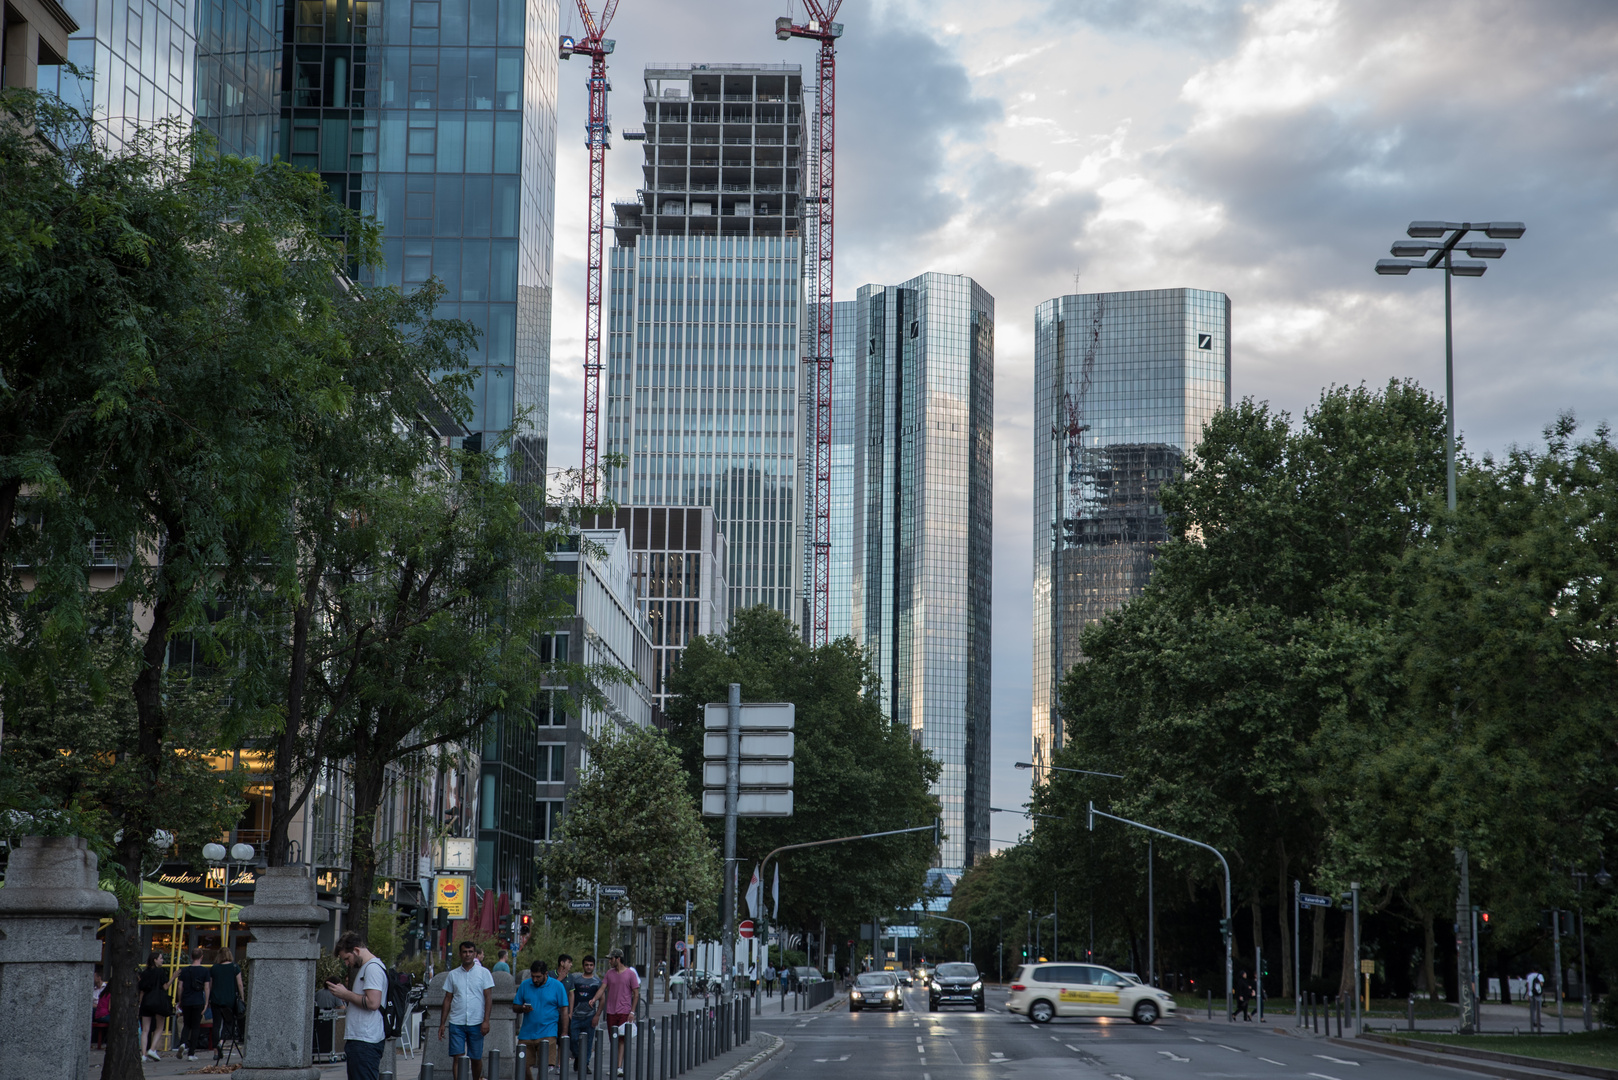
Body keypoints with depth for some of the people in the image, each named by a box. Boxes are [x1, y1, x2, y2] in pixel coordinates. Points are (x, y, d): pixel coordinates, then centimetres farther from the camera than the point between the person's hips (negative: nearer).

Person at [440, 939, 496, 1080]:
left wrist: (486, 1021, -9)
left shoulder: (483, 973, 3)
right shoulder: (453, 975, 9)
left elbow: (488, 997, 0)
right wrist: (442, 1023, 7)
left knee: (476, 1058, 6)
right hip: (456, 1022, 1)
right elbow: (448, 999, 12)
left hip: (476, 1023, -1)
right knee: (458, 1056, -8)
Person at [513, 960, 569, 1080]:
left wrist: (564, 1033, -2)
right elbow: (515, 1006, 12)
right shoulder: (525, 985, 8)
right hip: (526, 1033, 3)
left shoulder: (557, 986, 0)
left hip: (547, 1033, -3)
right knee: (524, 1066, 4)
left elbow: (564, 1010, 2)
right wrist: (522, 1008, -12)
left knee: (544, 1067, -11)